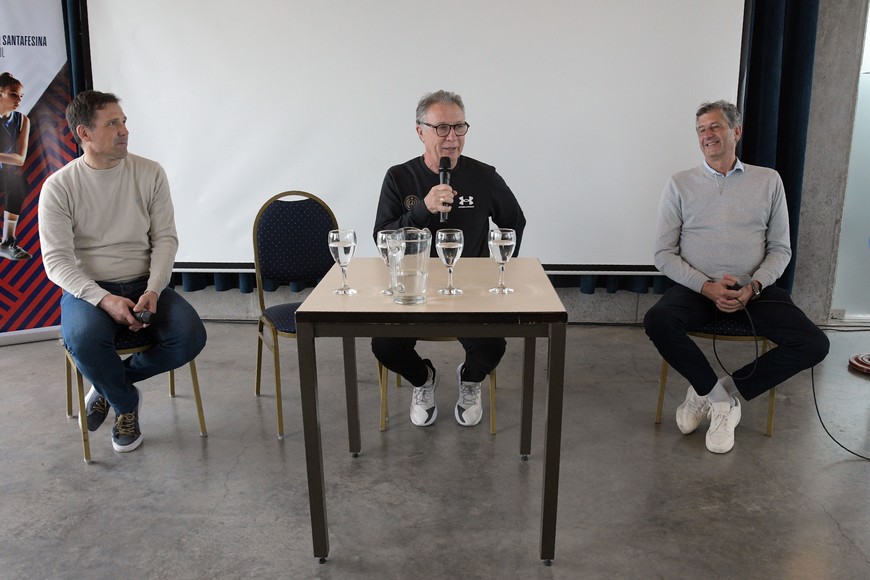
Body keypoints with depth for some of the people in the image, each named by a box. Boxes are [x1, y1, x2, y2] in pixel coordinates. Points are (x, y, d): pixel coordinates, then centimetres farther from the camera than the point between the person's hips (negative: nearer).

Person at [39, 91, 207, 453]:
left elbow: (165, 239, 0)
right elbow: (56, 260, -9)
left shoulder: (150, 173, 1)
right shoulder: (59, 187, -5)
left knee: (190, 337, -24)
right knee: (84, 340, -35)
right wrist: (104, 299, -24)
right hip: (87, 289, -2)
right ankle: (126, 402, -2)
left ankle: (110, 385, 3)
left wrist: (153, 291, -16)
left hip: (143, 284, 2)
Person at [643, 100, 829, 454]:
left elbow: (780, 249, 9)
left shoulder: (768, 181, 10)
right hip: (696, 288, -1)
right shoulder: (681, 184, 6)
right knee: (657, 322, -33)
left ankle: (715, 393, -8)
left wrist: (753, 287, -11)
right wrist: (707, 287, -15)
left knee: (814, 344, -20)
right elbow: (664, 254, 1)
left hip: (753, 290, 2)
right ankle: (723, 399, -11)